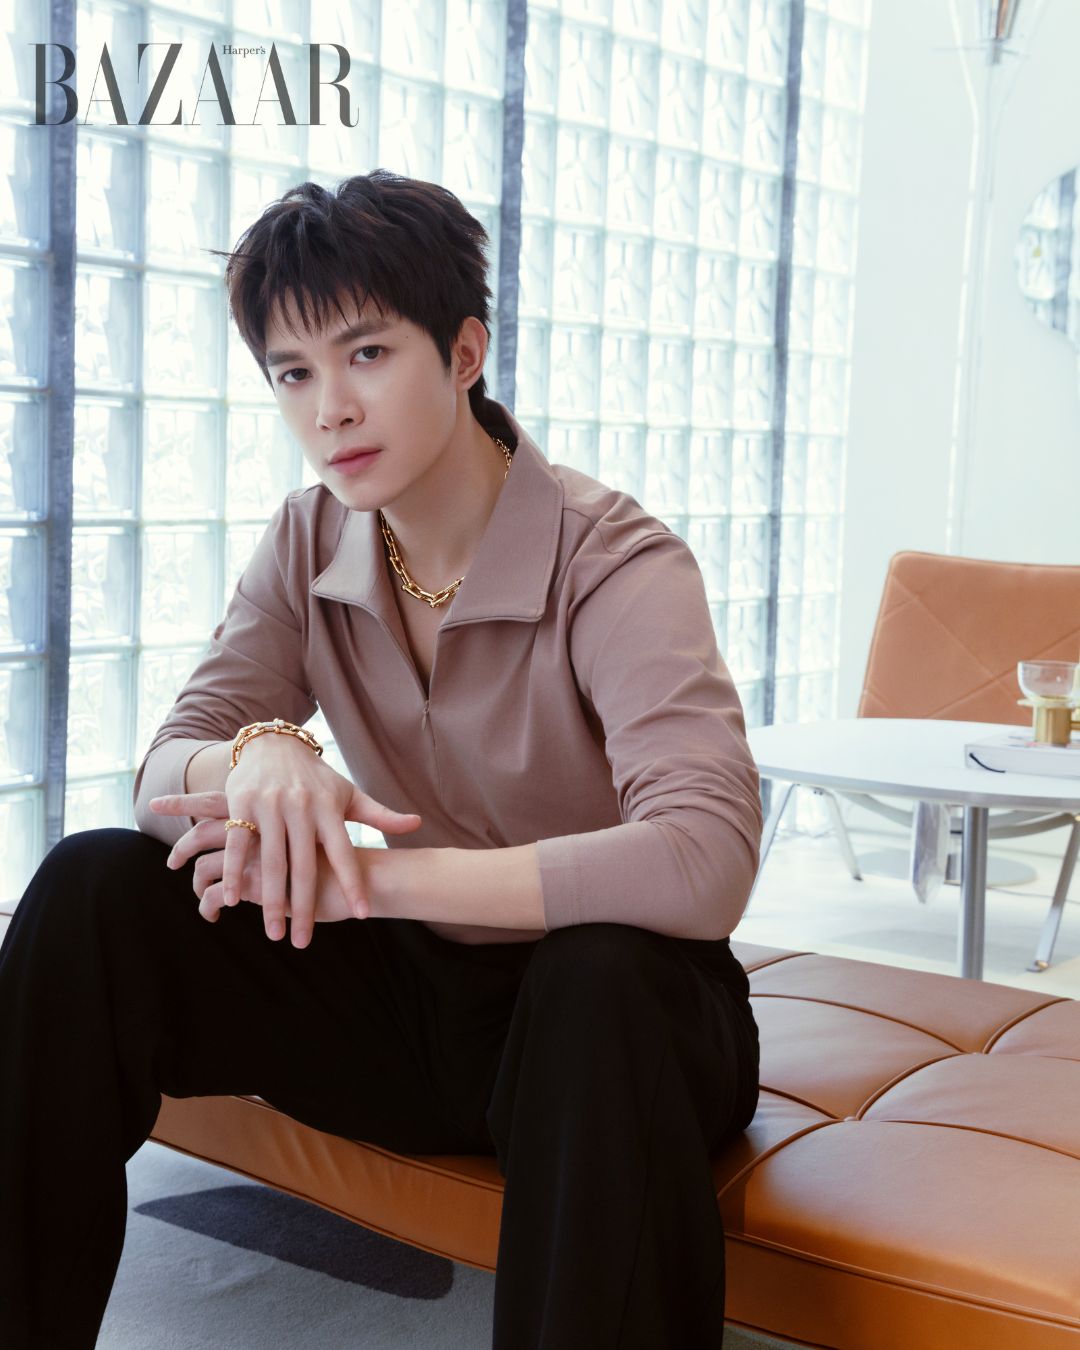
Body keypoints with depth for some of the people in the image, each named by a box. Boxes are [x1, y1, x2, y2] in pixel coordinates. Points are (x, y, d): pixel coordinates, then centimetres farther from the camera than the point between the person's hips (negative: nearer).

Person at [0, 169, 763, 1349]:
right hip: (414, 994, 5)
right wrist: (259, 758, -28)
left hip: (604, 1018, -4)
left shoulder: (617, 564, -20)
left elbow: (704, 862, -34)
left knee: (606, 974, -39)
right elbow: (162, 774, -4)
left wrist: (376, 874, -33)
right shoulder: (310, 544, -1)